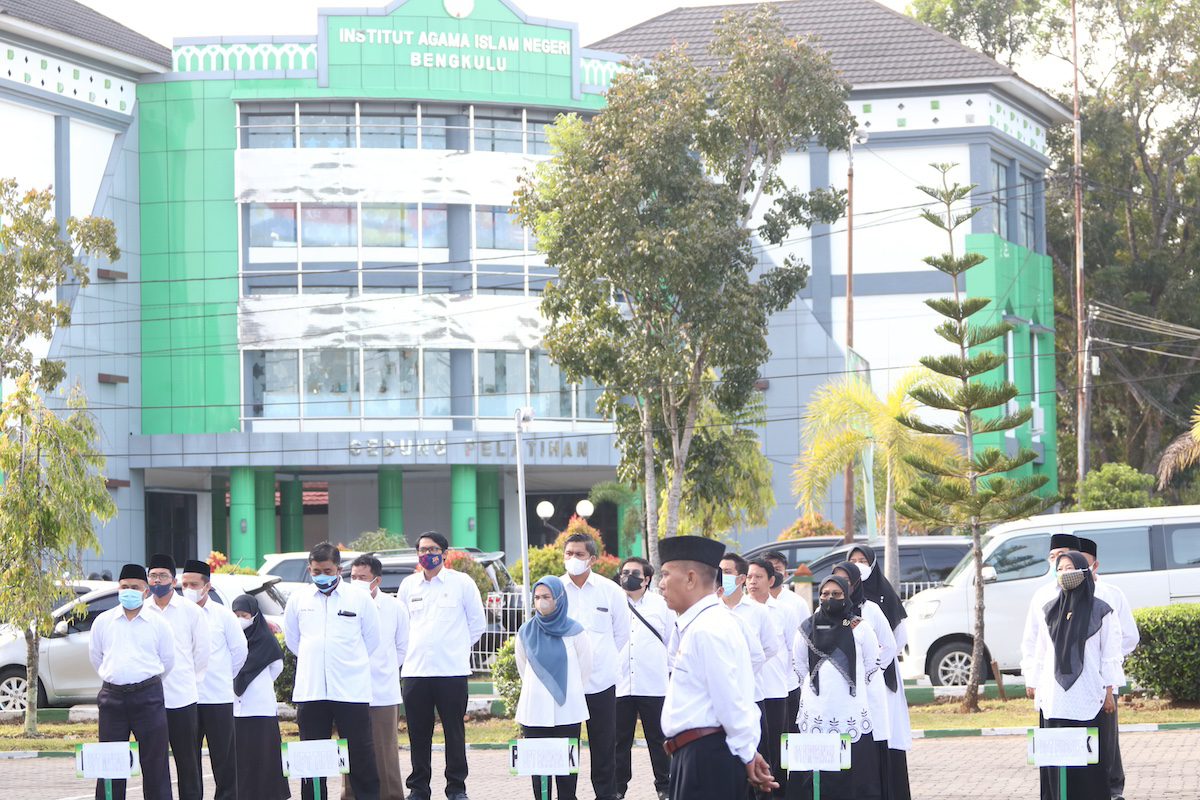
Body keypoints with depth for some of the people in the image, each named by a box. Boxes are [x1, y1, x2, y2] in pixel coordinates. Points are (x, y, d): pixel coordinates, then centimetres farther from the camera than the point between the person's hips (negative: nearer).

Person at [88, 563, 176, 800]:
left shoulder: (158, 623, 4)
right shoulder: (103, 621, 8)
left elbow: (168, 660, 13)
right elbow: (95, 655, 19)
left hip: (149, 697, -1)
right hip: (112, 697, 1)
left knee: (155, 762, -1)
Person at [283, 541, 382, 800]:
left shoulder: (360, 599, 2)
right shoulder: (298, 599, 7)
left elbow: (372, 640, 11)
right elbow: (291, 639, 20)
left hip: (351, 689, -2)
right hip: (310, 690, 2)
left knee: (361, 752, 0)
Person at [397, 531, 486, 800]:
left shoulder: (461, 583, 3)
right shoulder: (408, 585, 12)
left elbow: (477, 622, 8)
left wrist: (457, 647, 7)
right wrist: (413, 649, 14)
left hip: (452, 670, -3)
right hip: (415, 669, 3)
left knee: (454, 730, 0)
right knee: (418, 732, 4)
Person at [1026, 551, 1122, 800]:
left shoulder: (1101, 611, 2)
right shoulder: (1049, 612, 11)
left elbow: (1110, 655, 3)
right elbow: (1040, 654, 14)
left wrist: (1109, 691, -1)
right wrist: (1035, 689, 11)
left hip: (1087, 700, -3)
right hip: (1054, 700, 3)